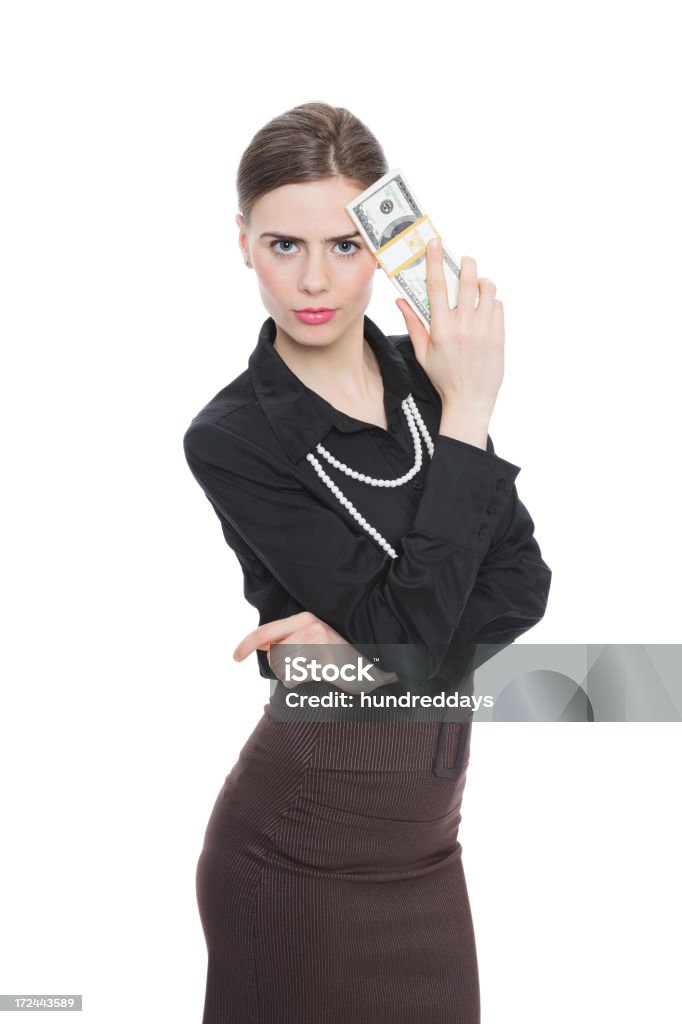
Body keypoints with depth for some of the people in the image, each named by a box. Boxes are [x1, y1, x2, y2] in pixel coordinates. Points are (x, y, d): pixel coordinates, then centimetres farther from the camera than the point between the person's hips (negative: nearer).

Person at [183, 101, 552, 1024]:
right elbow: (413, 632, -22)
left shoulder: (421, 370, -1)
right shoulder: (232, 436, -15)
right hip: (305, 851, -5)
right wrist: (466, 415, -21)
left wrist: (367, 637, -19)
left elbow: (522, 582, -7)